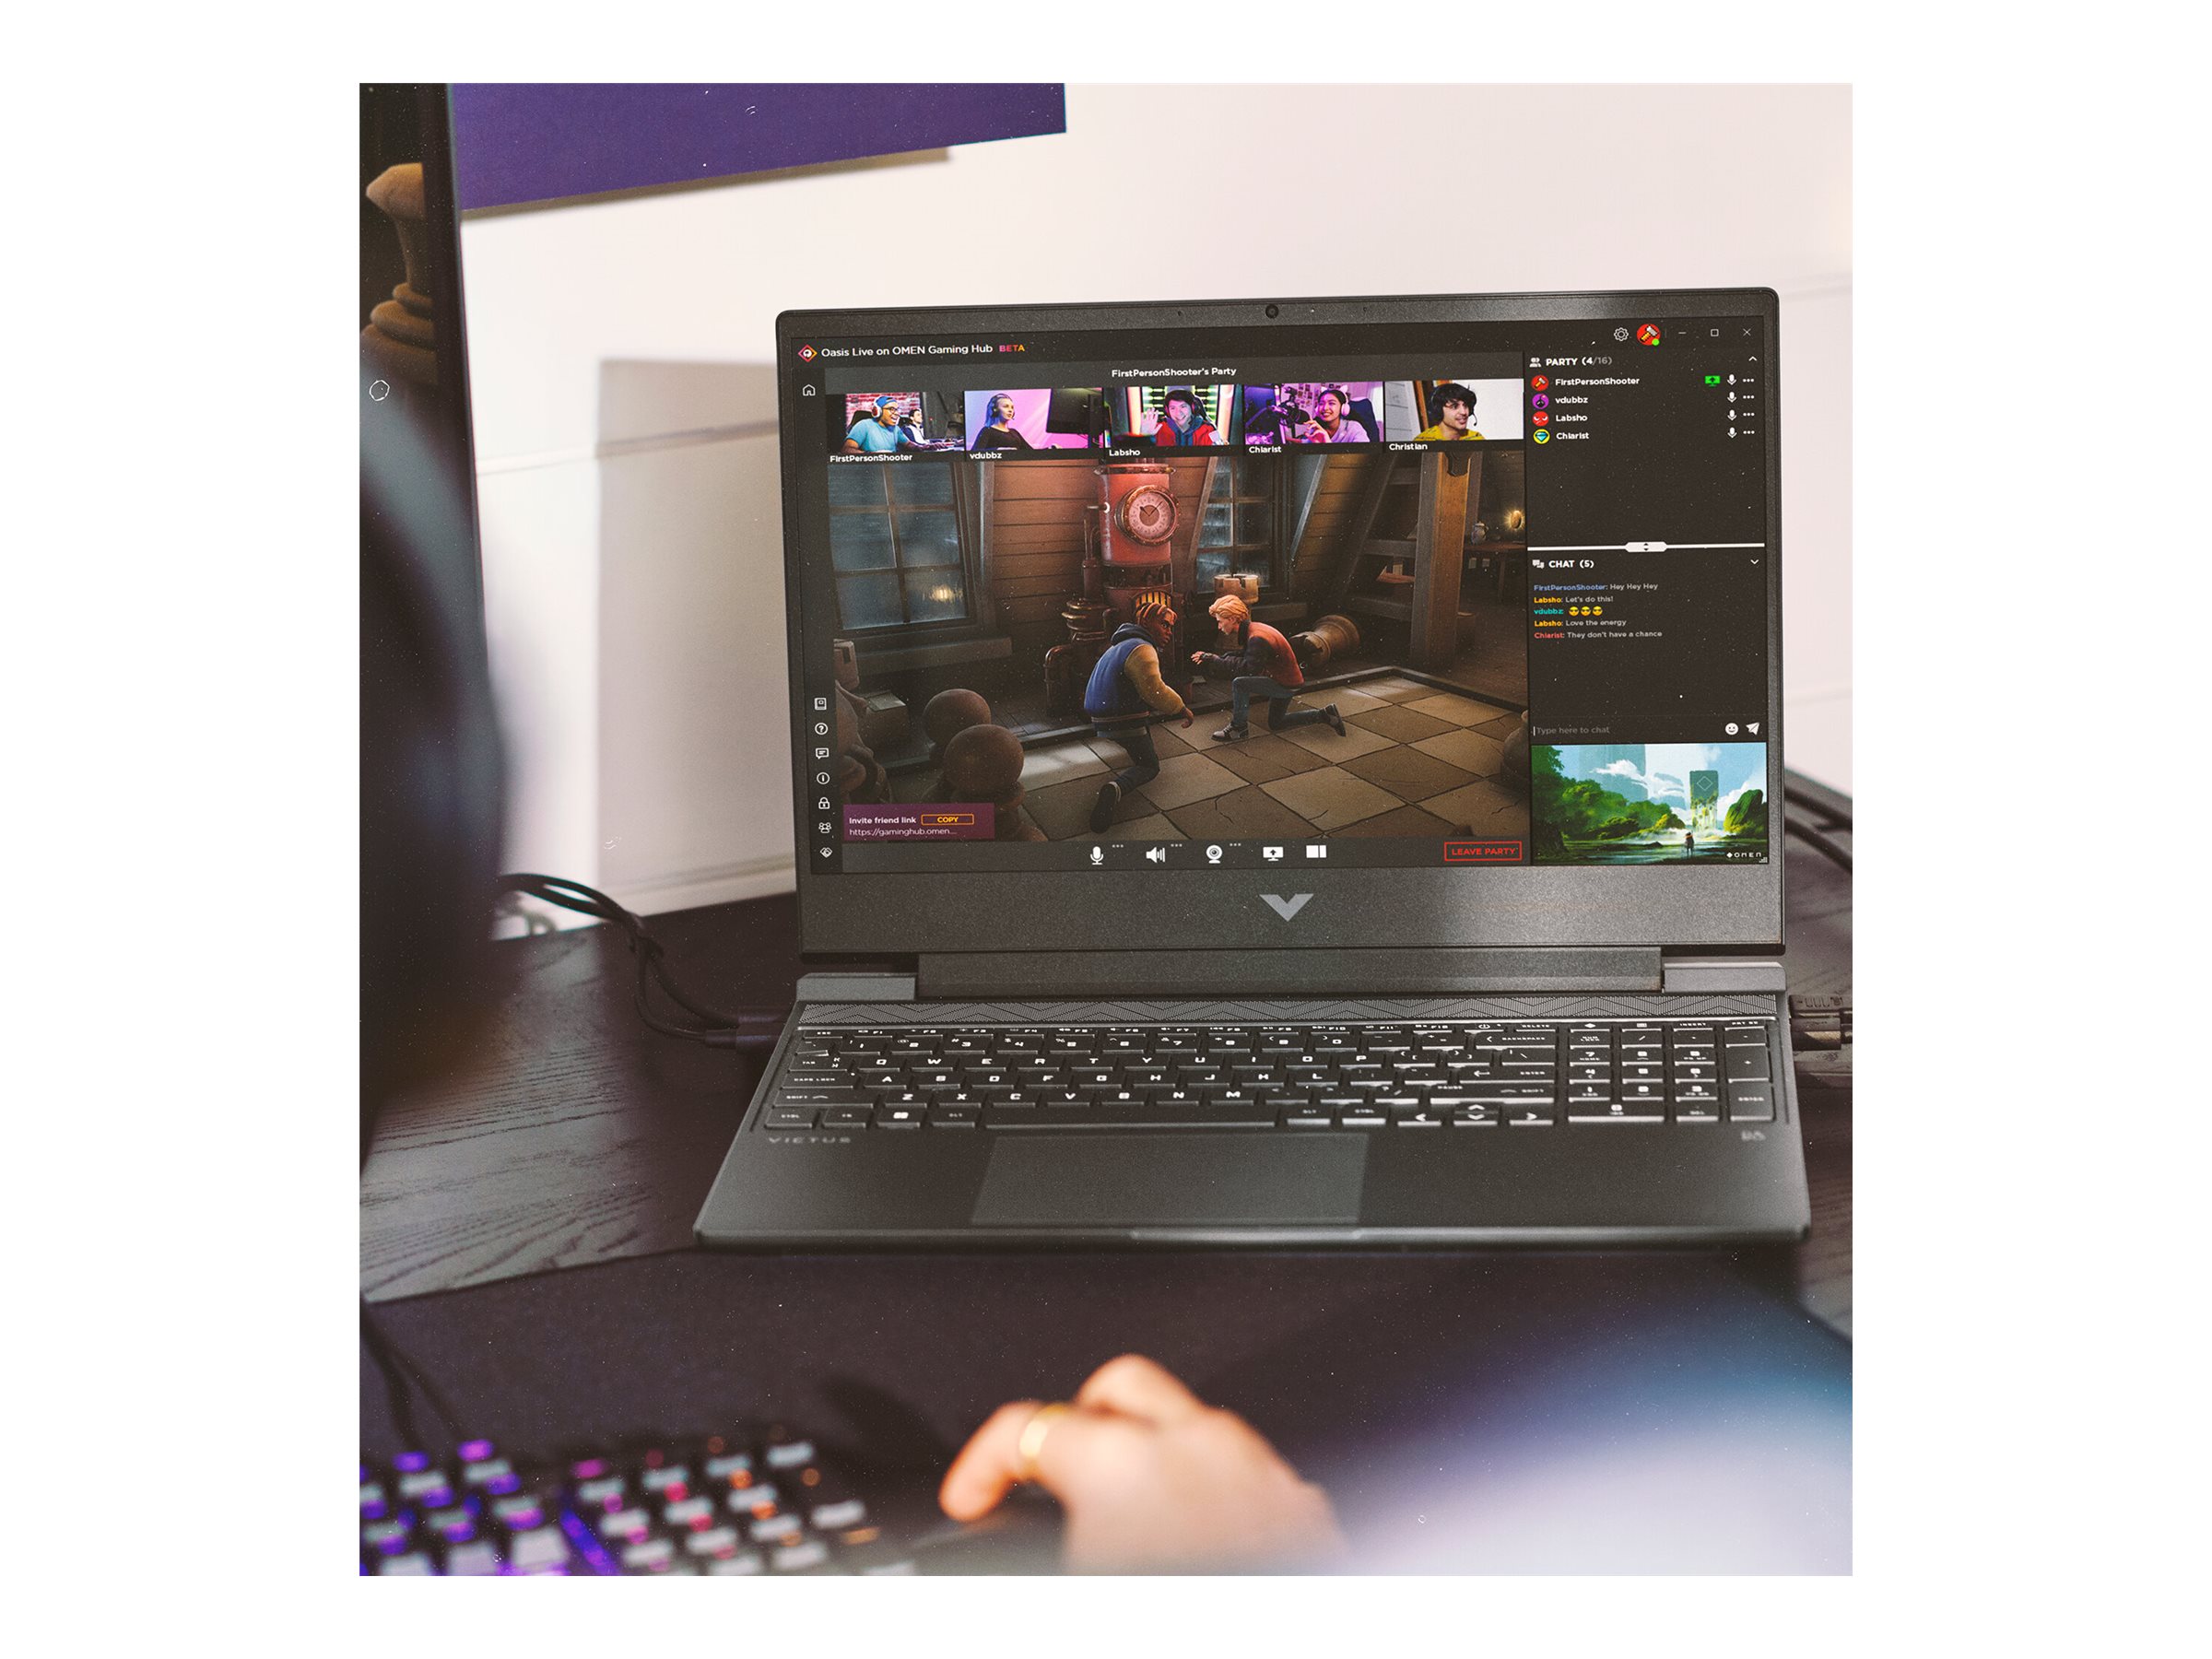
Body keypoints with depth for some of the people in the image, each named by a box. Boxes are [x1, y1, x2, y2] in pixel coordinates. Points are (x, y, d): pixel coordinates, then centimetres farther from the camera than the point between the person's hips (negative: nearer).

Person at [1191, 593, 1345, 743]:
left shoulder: (1257, 638, -29)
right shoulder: (1252, 630, 2)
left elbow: (1248, 669, -31)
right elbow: (1242, 658, 5)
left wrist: (1214, 660, -26)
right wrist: (1212, 657, -8)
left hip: (1286, 684, -10)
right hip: (1283, 681, 10)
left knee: (1239, 683, -24)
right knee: (1275, 724, 26)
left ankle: (1239, 729, -7)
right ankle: (1325, 715, 26)